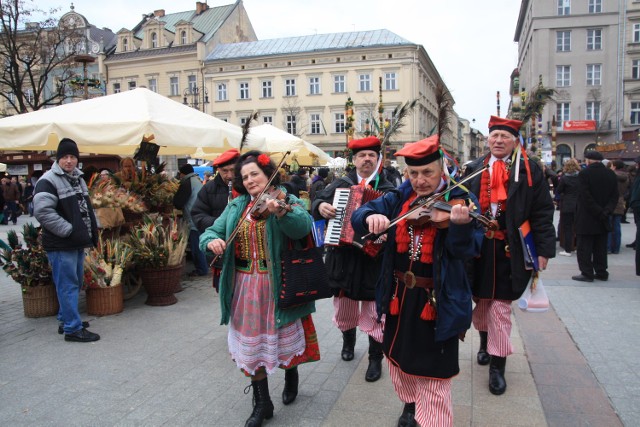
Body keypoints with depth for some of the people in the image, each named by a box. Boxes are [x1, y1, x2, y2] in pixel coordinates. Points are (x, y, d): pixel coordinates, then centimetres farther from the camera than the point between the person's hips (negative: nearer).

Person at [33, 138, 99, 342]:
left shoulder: (78, 178, 16)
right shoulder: (48, 180, -12)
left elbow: (86, 207, 24)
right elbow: (42, 211, -22)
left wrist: (93, 229, 13)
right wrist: (68, 231, -22)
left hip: (77, 243, 9)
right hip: (60, 245, -9)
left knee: (76, 283, 17)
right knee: (68, 285, -4)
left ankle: (66, 320, 31)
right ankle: (73, 328, 3)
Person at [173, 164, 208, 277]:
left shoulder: (187, 182, -13)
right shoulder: (198, 180, 16)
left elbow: (178, 202, -14)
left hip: (193, 221, -9)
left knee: (196, 246, -2)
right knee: (198, 245, 16)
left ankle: (201, 269, 3)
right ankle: (203, 267, 23)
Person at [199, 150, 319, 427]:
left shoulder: (287, 201, -7)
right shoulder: (236, 206, 8)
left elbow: (303, 227, -26)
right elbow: (213, 230, 5)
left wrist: (281, 212, -44)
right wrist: (212, 240, -18)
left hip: (278, 285, -3)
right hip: (246, 287, 4)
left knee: (284, 336, 14)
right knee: (252, 341, 9)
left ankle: (291, 377, 46)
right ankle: (262, 403, 26)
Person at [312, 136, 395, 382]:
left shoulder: (388, 190, -2)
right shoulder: (340, 184, 7)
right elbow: (319, 199, 7)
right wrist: (320, 206, -15)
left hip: (372, 257, -3)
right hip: (342, 256, 3)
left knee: (373, 311, 4)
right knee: (344, 306, 19)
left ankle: (376, 359, 20)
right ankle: (348, 340, 46)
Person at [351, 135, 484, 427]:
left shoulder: (461, 200, -10)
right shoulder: (399, 198, 1)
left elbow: (467, 249, -22)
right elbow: (357, 217, -5)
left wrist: (461, 225, -43)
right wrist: (371, 217, -28)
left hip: (438, 300, -5)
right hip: (399, 294, 5)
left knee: (432, 373, 5)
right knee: (399, 356, 24)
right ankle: (410, 402, 51)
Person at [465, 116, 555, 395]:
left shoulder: (530, 171, -2)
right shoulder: (474, 170, 5)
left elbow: (543, 212, -3)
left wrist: (543, 249, -8)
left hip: (510, 249, -3)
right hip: (478, 247, 3)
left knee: (500, 305, 1)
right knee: (480, 300, 16)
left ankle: (497, 364, 13)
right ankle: (485, 340, 42)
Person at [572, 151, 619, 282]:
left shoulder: (584, 174, -13)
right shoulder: (611, 174, 5)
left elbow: (586, 197, -18)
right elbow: (614, 196, 2)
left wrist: (599, 212, -13)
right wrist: (606, 211, -5)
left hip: (587, 218, -6)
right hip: (603, 219, 6)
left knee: (585, 248, 2)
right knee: (601, 248, 13)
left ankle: (587, 273, 3)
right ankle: (601, 272, 19)